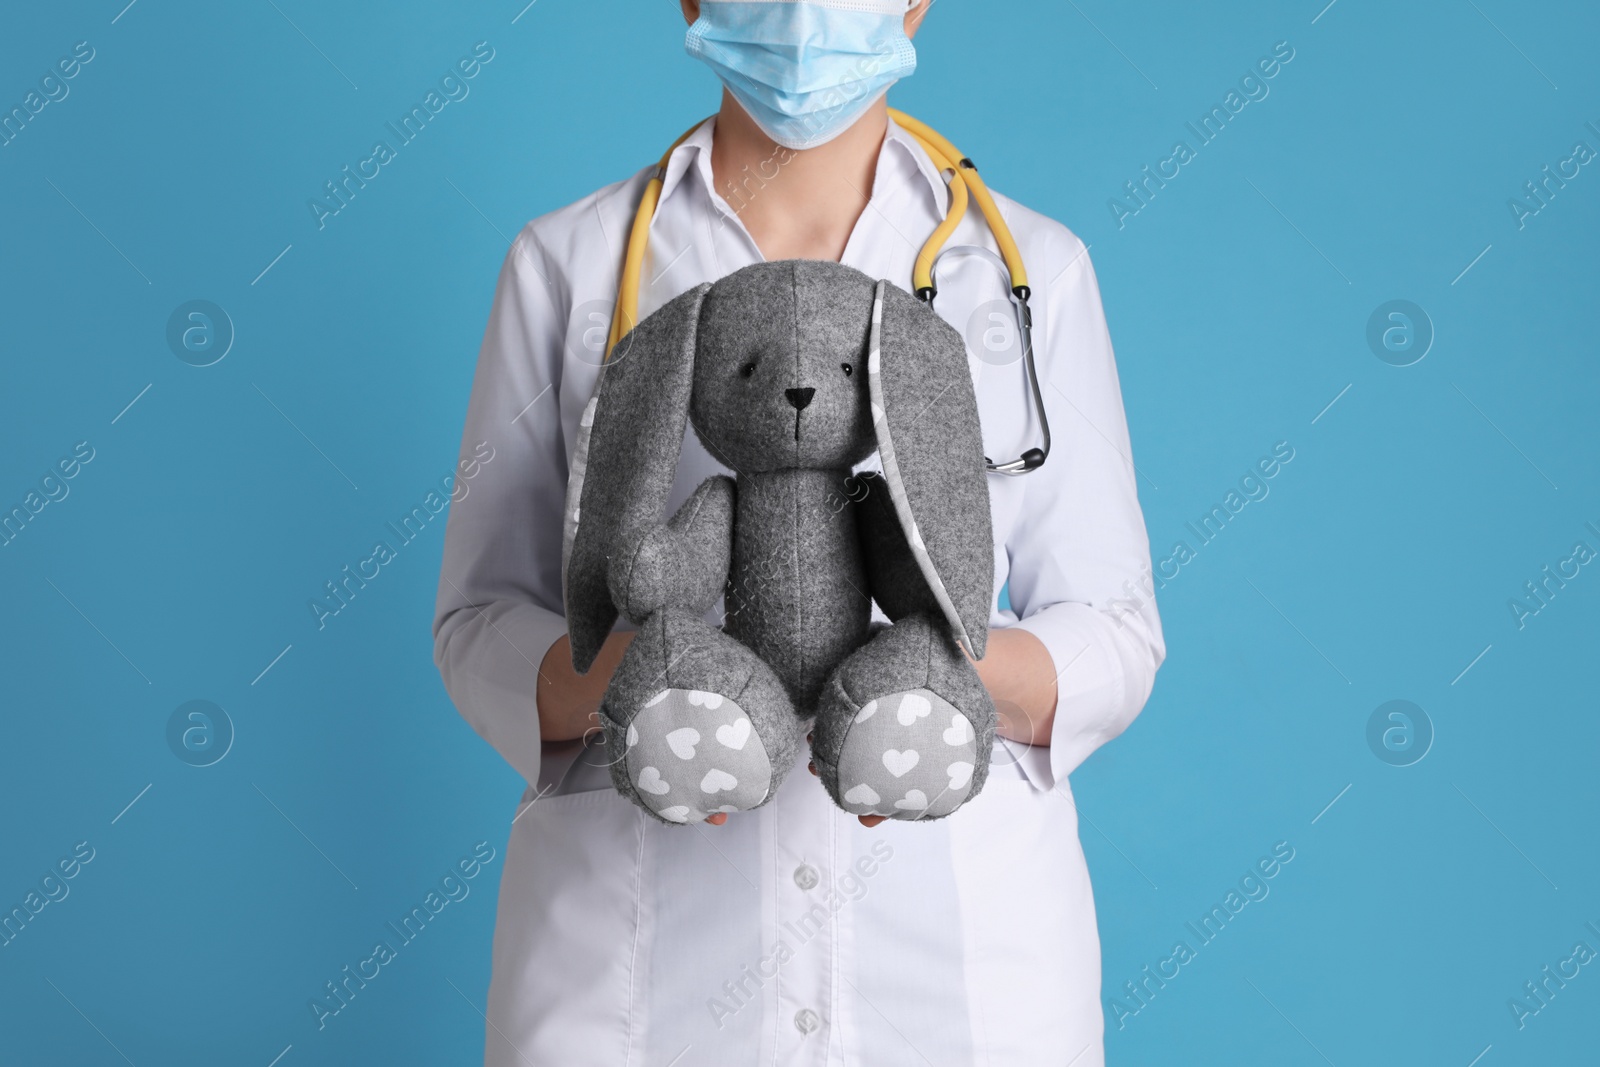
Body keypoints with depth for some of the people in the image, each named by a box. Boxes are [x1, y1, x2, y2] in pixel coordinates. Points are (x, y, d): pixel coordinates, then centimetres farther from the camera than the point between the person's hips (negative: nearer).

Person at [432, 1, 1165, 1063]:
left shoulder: (1034, 269, 3)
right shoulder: (567, 261, 2)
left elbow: (1112, 633, 2)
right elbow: (483, 621, 1)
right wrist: (598, 679, -20)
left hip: (959, 926, 1)